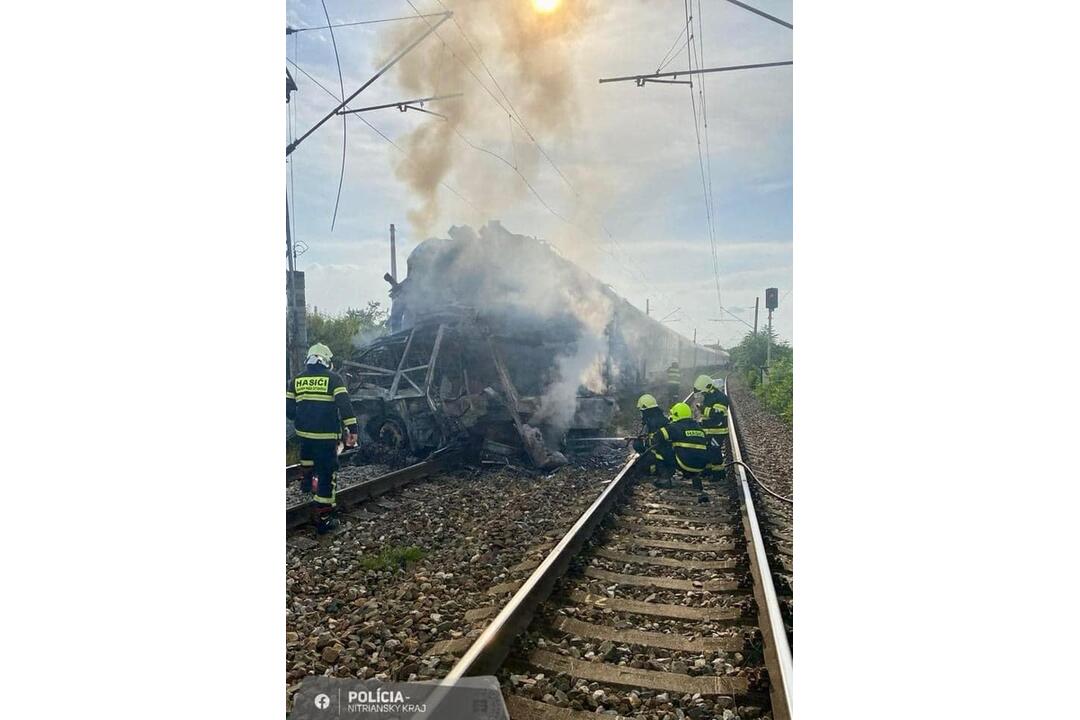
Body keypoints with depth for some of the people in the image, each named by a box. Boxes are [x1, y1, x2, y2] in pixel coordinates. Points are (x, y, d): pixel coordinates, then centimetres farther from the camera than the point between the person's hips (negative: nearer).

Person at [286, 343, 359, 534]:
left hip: (304, 432, 5)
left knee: (307, 451, 41)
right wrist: (352, 429, -14)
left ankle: (307, 480, 52)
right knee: (327, 476, 0)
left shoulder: (297, 380, 7)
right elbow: (345, 405, -15)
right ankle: (323, 521, 1)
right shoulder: (333, 378, -4)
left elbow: (289, 409, 9)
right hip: (326, 435, -5)